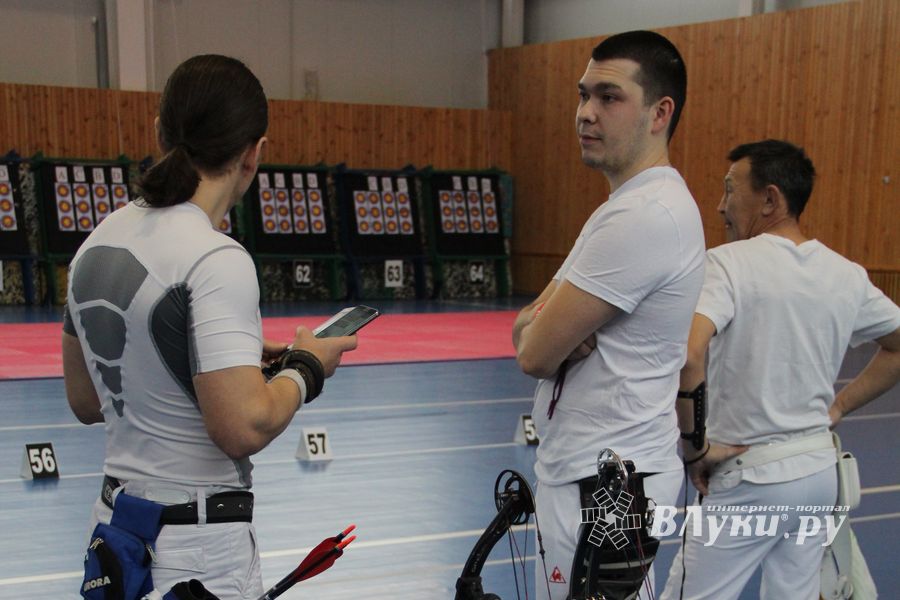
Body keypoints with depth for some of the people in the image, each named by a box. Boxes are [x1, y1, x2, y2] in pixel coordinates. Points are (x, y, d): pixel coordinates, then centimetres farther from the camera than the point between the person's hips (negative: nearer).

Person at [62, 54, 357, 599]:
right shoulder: (216, 261, -20)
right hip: (197, 553, -7)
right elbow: (243, 428, -24)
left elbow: (85, 401, 12)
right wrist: (306, 368, -6)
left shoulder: (99, 242, 4)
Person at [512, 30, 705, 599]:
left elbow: (535, 353, -20)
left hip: (603, 482, -10)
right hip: (593, 466, 10)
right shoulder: (638, 204, 12)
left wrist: (541, 331, 2)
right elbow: (527, 327, 9)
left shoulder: (644, 215, -22)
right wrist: (549, 323, -13)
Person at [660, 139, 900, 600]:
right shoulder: (847, 275, 2)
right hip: (819, 470, 6)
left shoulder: (730, 263, -16)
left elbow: (685, 354, -30)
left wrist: (695, 446, -18)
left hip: (750, 478, -6)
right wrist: (836, 408, 15)